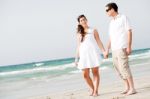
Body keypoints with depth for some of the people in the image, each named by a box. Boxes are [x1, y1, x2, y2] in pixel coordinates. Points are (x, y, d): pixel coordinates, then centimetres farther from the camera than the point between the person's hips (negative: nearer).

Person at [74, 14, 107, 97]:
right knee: (85, 75, -1)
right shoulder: (79, 33, 15)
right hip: (83, 55, 2)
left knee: (95, 72, -4)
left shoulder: (93, 30, 10)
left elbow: (98, 41, 5)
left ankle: (95, 91, 1)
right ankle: (92, 89, 17)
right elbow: (78, 46, 16)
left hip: (93, 53, -2)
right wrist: (77, 58, 11)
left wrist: (104, 51, -8)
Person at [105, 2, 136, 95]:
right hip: (114, 49, 8)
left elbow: (129, 32, -8)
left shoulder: (123, 18, -2)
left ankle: (132, 88, -5)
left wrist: (129, 46, -15)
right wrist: (107, 49, 16)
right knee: (119, 69, 8)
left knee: (124, 68, -11)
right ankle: (127, 87, 18)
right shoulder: (112, 22, 18)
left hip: (122, 48, -7)